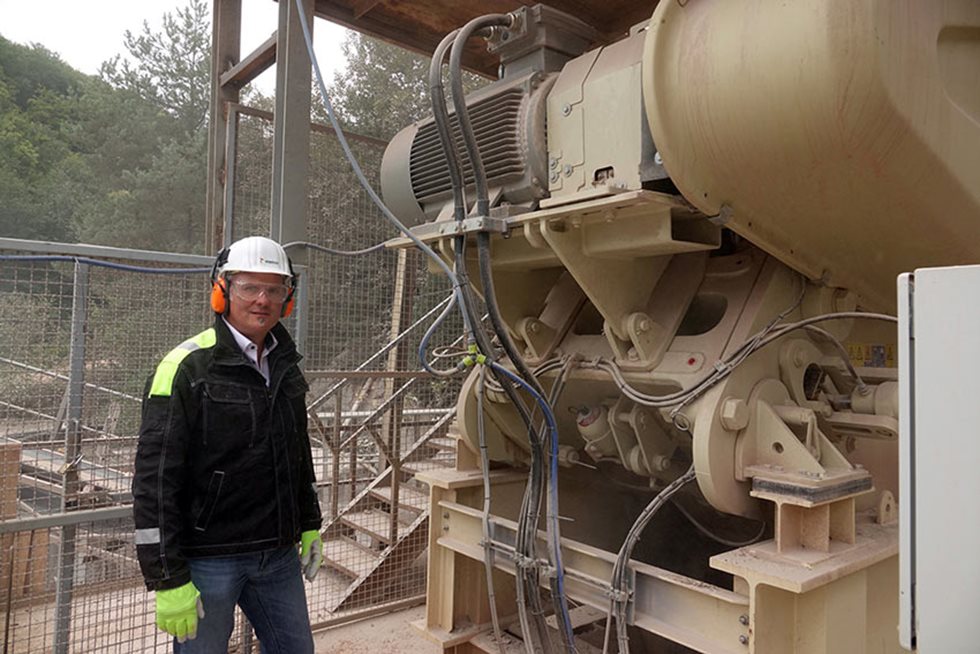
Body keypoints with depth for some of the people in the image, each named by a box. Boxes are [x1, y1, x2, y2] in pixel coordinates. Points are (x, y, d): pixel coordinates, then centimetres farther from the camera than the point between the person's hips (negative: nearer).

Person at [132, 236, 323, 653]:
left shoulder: (285, 367, 7)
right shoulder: (187, 368, -15)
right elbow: (154, 480, -16)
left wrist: (309, 524, 17)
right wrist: (167, 578, -16)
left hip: (279, 555, 7)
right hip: (207, 560, -6)